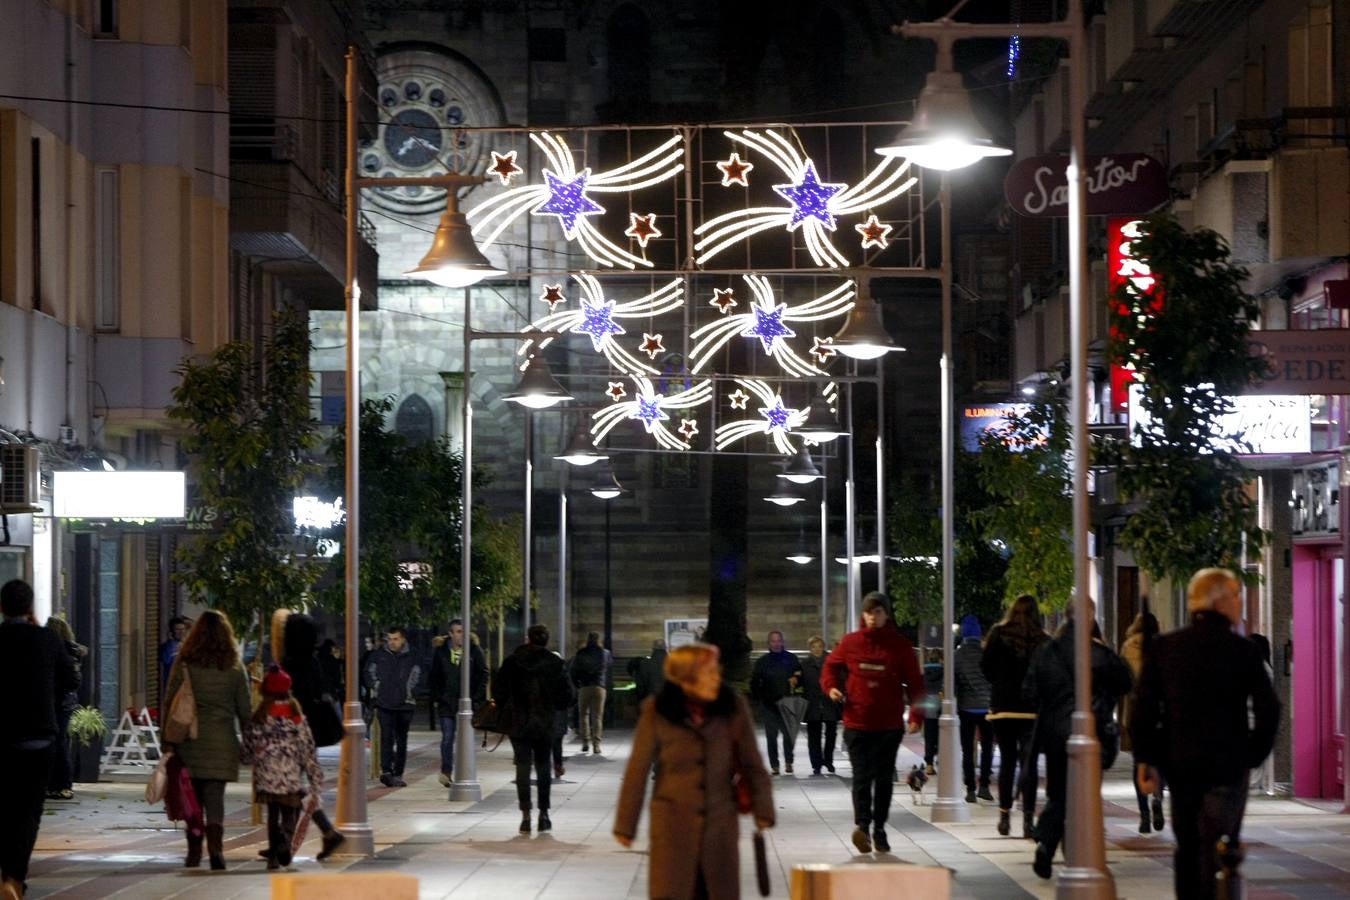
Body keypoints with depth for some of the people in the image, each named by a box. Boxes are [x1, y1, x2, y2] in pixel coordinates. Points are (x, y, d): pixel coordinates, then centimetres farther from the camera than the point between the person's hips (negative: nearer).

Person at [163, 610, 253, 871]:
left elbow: (169, 704, 1)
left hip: (190, 739, 0)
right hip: (222, 740, 0)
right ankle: (215, 846, -18)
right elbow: (245, 710, 5)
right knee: (215, 795, 0)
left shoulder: (183, 664, -1)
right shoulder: (234, 668, 1)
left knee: (192, 796, 10)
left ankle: (194, 851, 12)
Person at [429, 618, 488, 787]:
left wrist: (477, 698, -5)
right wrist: (437, 697, 3)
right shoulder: (441, 652, 5)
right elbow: (434, 676, 11)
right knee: (447, 738, -3)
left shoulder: (474, 651, 0)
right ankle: (446, 771, 2)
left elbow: (483, 675, 2)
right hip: (447, 703, 1)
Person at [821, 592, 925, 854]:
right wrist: (831, 687, -3)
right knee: (862, 776, -11)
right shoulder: (850, 642, 3)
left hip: (889, 725, 1)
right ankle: (862, 824, -24)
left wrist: (916, 715, -6)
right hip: (857, 723, -1)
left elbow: (915, 683, 3)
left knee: (884, 778, 8)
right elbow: (831, 667, 17)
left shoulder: (900, 646, 2)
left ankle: (879, 828, 17)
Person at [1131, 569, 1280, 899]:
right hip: (1227, 764, -3)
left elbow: (1144, 708, -1)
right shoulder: (1242, 650, -8)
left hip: (1179, 763, 4)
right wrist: (1254, 754, 6)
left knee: (1187, 847, 16)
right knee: (1216, 850, -2)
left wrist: (1145, 760, 5)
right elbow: (1267, 710, -7)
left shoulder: (1164, 647, 1)